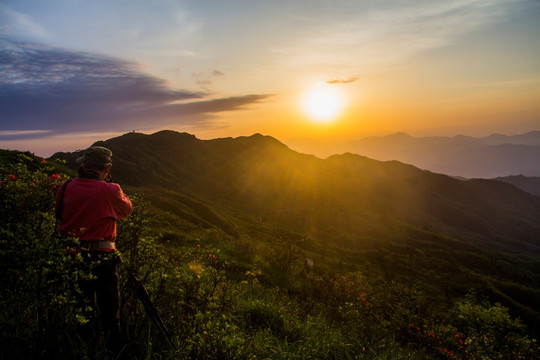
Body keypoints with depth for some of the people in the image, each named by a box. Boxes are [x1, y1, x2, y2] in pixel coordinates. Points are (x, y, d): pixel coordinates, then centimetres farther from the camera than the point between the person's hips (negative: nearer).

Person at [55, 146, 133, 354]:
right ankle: (114, 351, 24)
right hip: (101, 257, -4)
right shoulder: (109, 191, -16)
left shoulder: (66, 188, -4)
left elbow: (59, 215, 11)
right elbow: (127, 210, 1)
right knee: (109, 310, 12)